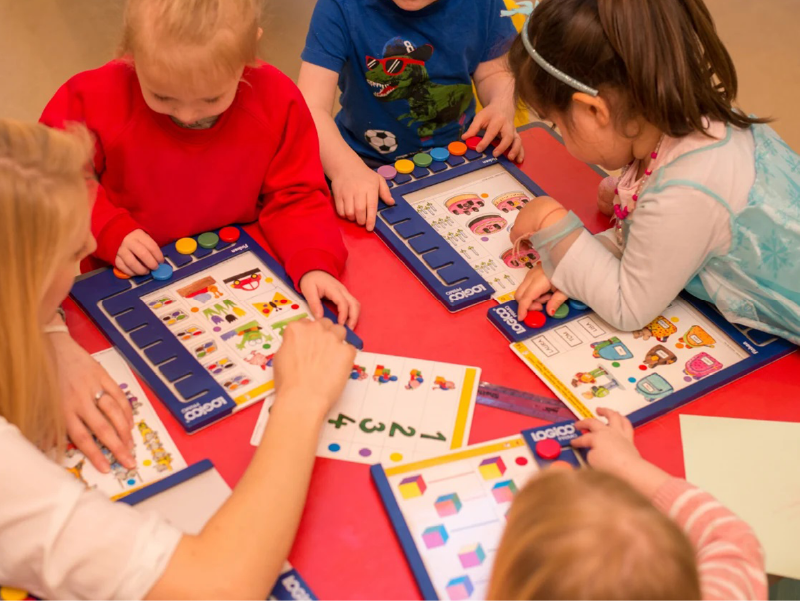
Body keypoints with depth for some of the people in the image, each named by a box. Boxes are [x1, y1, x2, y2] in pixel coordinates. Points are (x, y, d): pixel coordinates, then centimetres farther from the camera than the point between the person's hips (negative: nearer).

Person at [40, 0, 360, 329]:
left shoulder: (277, 103, -13)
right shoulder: (94, 100, -15)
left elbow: (295, 197, -6)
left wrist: (314, 264, -23)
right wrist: (111, 232, -14)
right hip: (129, 284, -1)